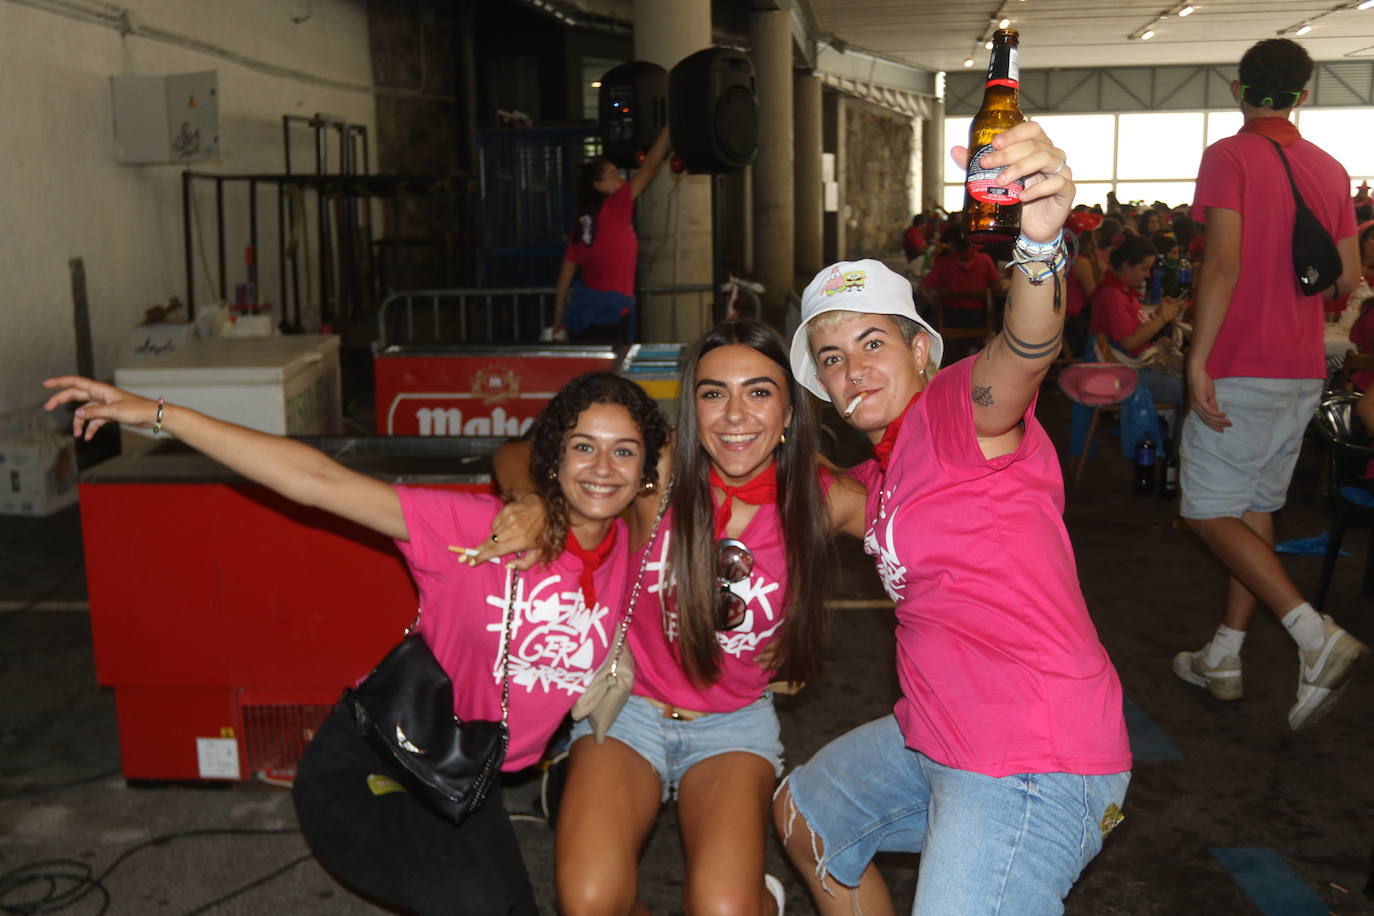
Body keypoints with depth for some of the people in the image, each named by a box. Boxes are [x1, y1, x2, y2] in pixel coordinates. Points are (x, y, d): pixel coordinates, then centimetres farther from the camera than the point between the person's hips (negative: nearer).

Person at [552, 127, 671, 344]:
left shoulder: (579, 228, 10)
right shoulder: (615, 209, -8)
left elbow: (564, 279, 11)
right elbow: (650, 167, -7)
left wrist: (558, 326, 17)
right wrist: (669, 128, 0)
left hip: (581, 310, 8)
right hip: (610, 312, -8)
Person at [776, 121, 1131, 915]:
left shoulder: (955, 408, -15)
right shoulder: (881, 463, 12)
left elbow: (1023, 354, -38)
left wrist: (1040, 241, -57)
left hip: (1030, 766, -10)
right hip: (937, 735, 10)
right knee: (803, 813, 28)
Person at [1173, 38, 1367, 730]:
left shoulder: (1229, 156, -9)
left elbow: (1223, 264, -20)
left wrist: (1197, 361, -20)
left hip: (1242, 369, -7)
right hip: (1304, 370, 7)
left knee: (1209, 512, -1)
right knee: (1255, 508, 13)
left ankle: (1316, 634, -15)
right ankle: (1223, 659, 21)